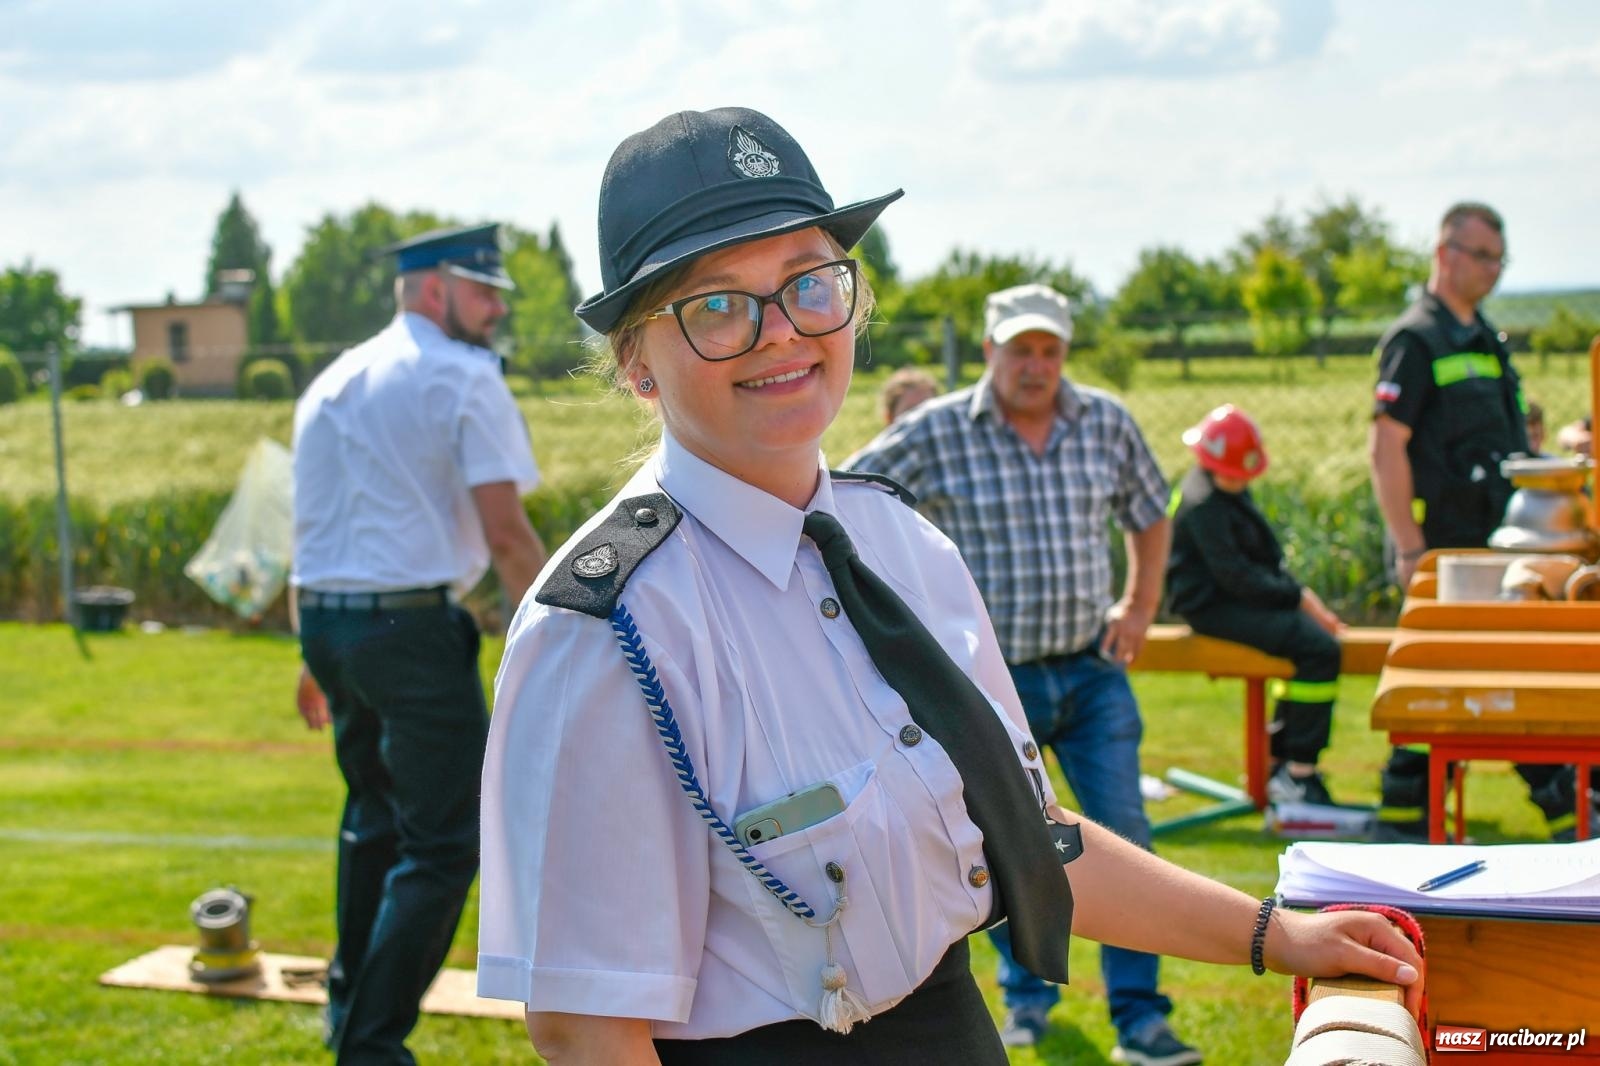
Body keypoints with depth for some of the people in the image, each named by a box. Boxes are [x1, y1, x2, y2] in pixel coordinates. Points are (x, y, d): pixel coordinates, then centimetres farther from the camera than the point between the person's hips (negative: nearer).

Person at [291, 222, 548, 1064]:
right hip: (410, 625, -8)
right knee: (443, 843, -2)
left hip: (324, 619, 8)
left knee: (374, 818, 24)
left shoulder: (331, 381, 16)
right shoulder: (464, 377, -6)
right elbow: (506, 535, -14)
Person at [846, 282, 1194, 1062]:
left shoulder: (1108, 423, 2)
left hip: (1092, 671, 2)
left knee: (1124, 839, -2)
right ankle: (1026, 995, 33)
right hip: (992, 677, -2)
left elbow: (1150, 516, 19)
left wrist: (1140, 605, 9)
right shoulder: (936, 433, -8)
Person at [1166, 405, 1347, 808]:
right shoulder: (1202, 504, -17)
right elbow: (1235, 575, -22)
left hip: (1237, 598, 10)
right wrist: (1299, 597, -19)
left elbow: (1266, 558, 18)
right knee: (1319, 648, -20)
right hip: (1212, 607, -10)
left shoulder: (1231, 491, 15)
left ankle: (1279, 762, 11)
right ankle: (1298, 775, -18)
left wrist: (1300, 593, 3)